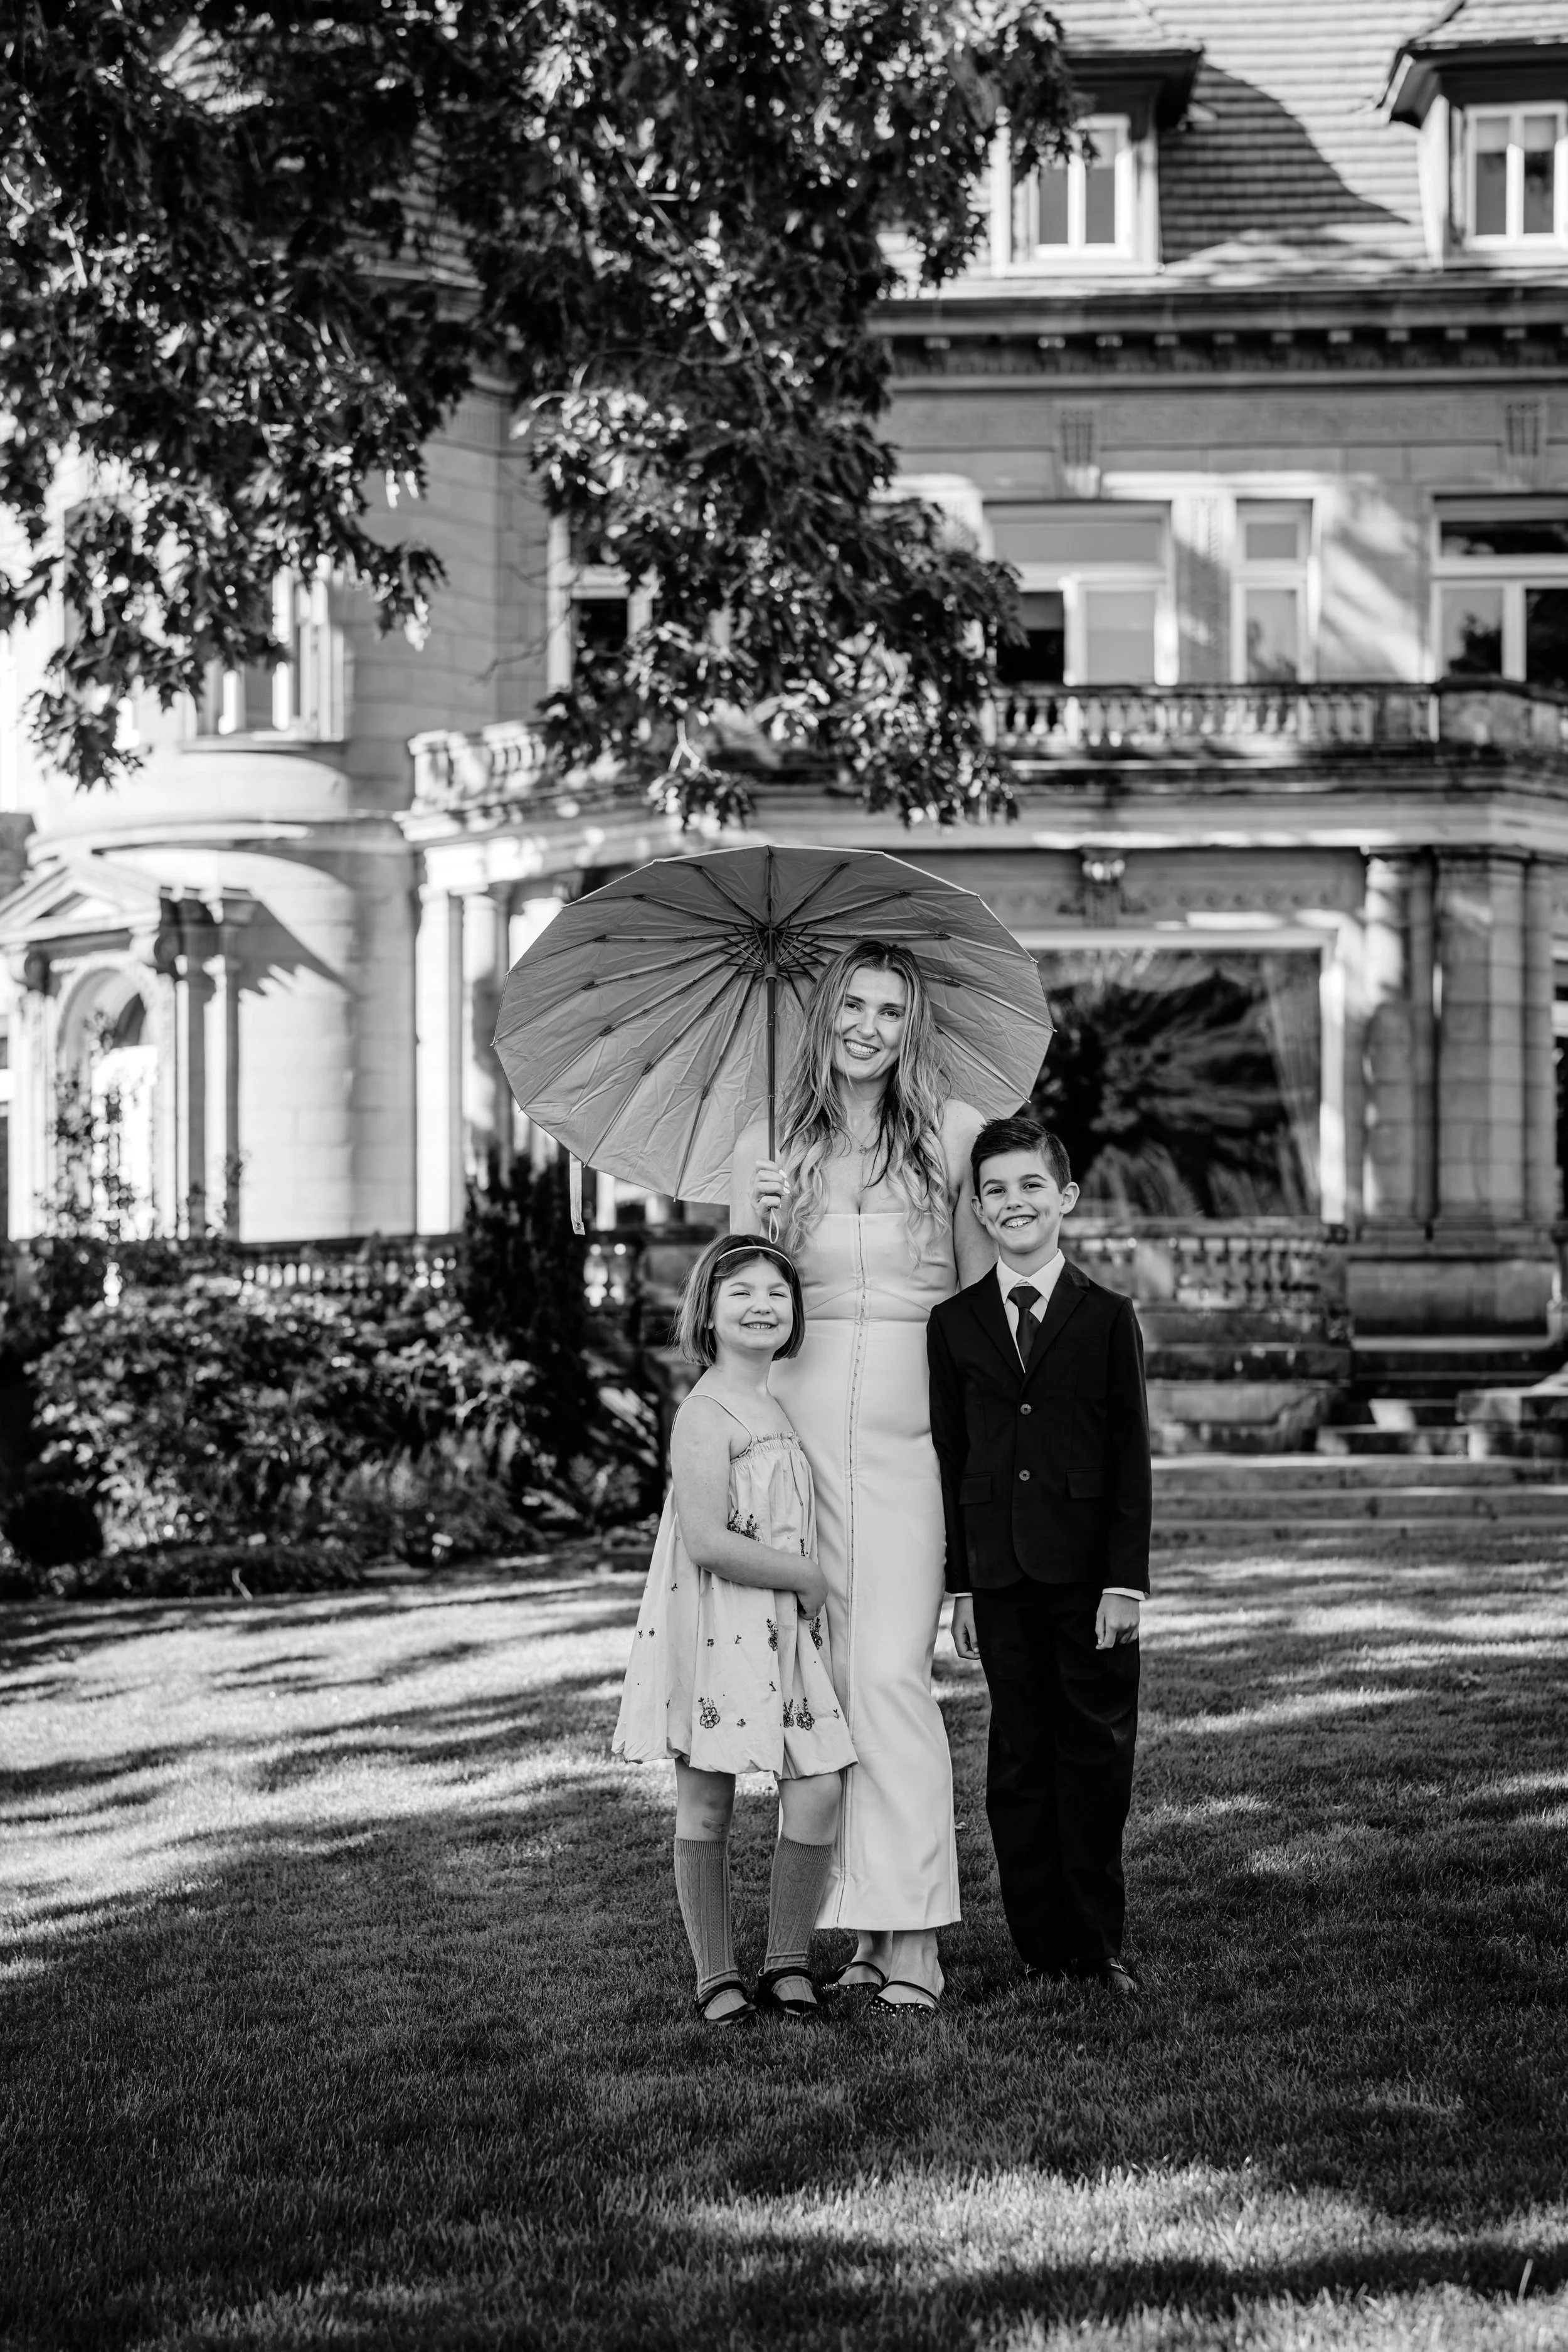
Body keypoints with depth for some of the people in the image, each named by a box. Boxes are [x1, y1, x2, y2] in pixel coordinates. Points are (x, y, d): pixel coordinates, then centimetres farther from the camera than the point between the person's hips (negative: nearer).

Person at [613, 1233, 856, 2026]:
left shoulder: (776, 1407, 14)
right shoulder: (705, 1415, -13)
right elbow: (708, 1542, -21)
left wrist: (808, 1585, 9)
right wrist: (808, 1576, -13)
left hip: (783, 1631, 7)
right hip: (716, 1628, -7)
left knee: (819, 1789, -3)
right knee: (706, 1804, 2)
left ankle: (788, 1959, 10)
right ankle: (717, 1975, 12)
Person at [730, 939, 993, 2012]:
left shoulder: (951, 1135, 3)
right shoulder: (767, 1148, 8)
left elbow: (984, 1286, 7)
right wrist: (767, 1226, -9)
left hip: (910, 1428, -2)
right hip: (799, 1419, 2)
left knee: (891, 1670, -12)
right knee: (826, 1672, 4)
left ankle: (913, 1933, -11)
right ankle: (869, 1922, 11)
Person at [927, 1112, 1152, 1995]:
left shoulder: (1108, 1317, 2)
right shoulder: (955, 1324, 8)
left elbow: (1133, 1457, -1)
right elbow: (951, 1460, 9)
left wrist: (1127, 1580, -7)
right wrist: (961, 1585, 5)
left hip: (1090, 1573, -2)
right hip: (1000, 1578, 2)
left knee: (1096, 1756, 2)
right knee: (1019, 1759, 4)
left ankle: (1098, 1946, 11)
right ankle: (1044, 1949, 9)